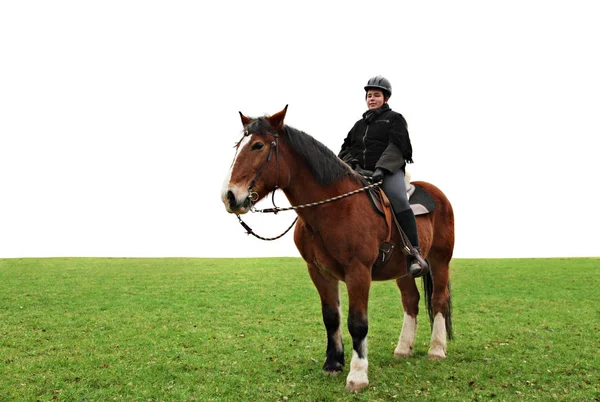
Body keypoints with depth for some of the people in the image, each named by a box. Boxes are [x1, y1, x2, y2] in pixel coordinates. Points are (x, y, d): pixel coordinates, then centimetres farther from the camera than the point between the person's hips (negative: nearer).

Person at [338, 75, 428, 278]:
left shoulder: (395, 119, 12)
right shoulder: (359, 125, 28)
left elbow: (396, 147, -4)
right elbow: (346, 148, 21)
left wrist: (381, 168, -21)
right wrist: (350, 160, -4)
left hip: (389, 172, -5)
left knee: (399, 199, -34)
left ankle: (413, 255, -36)